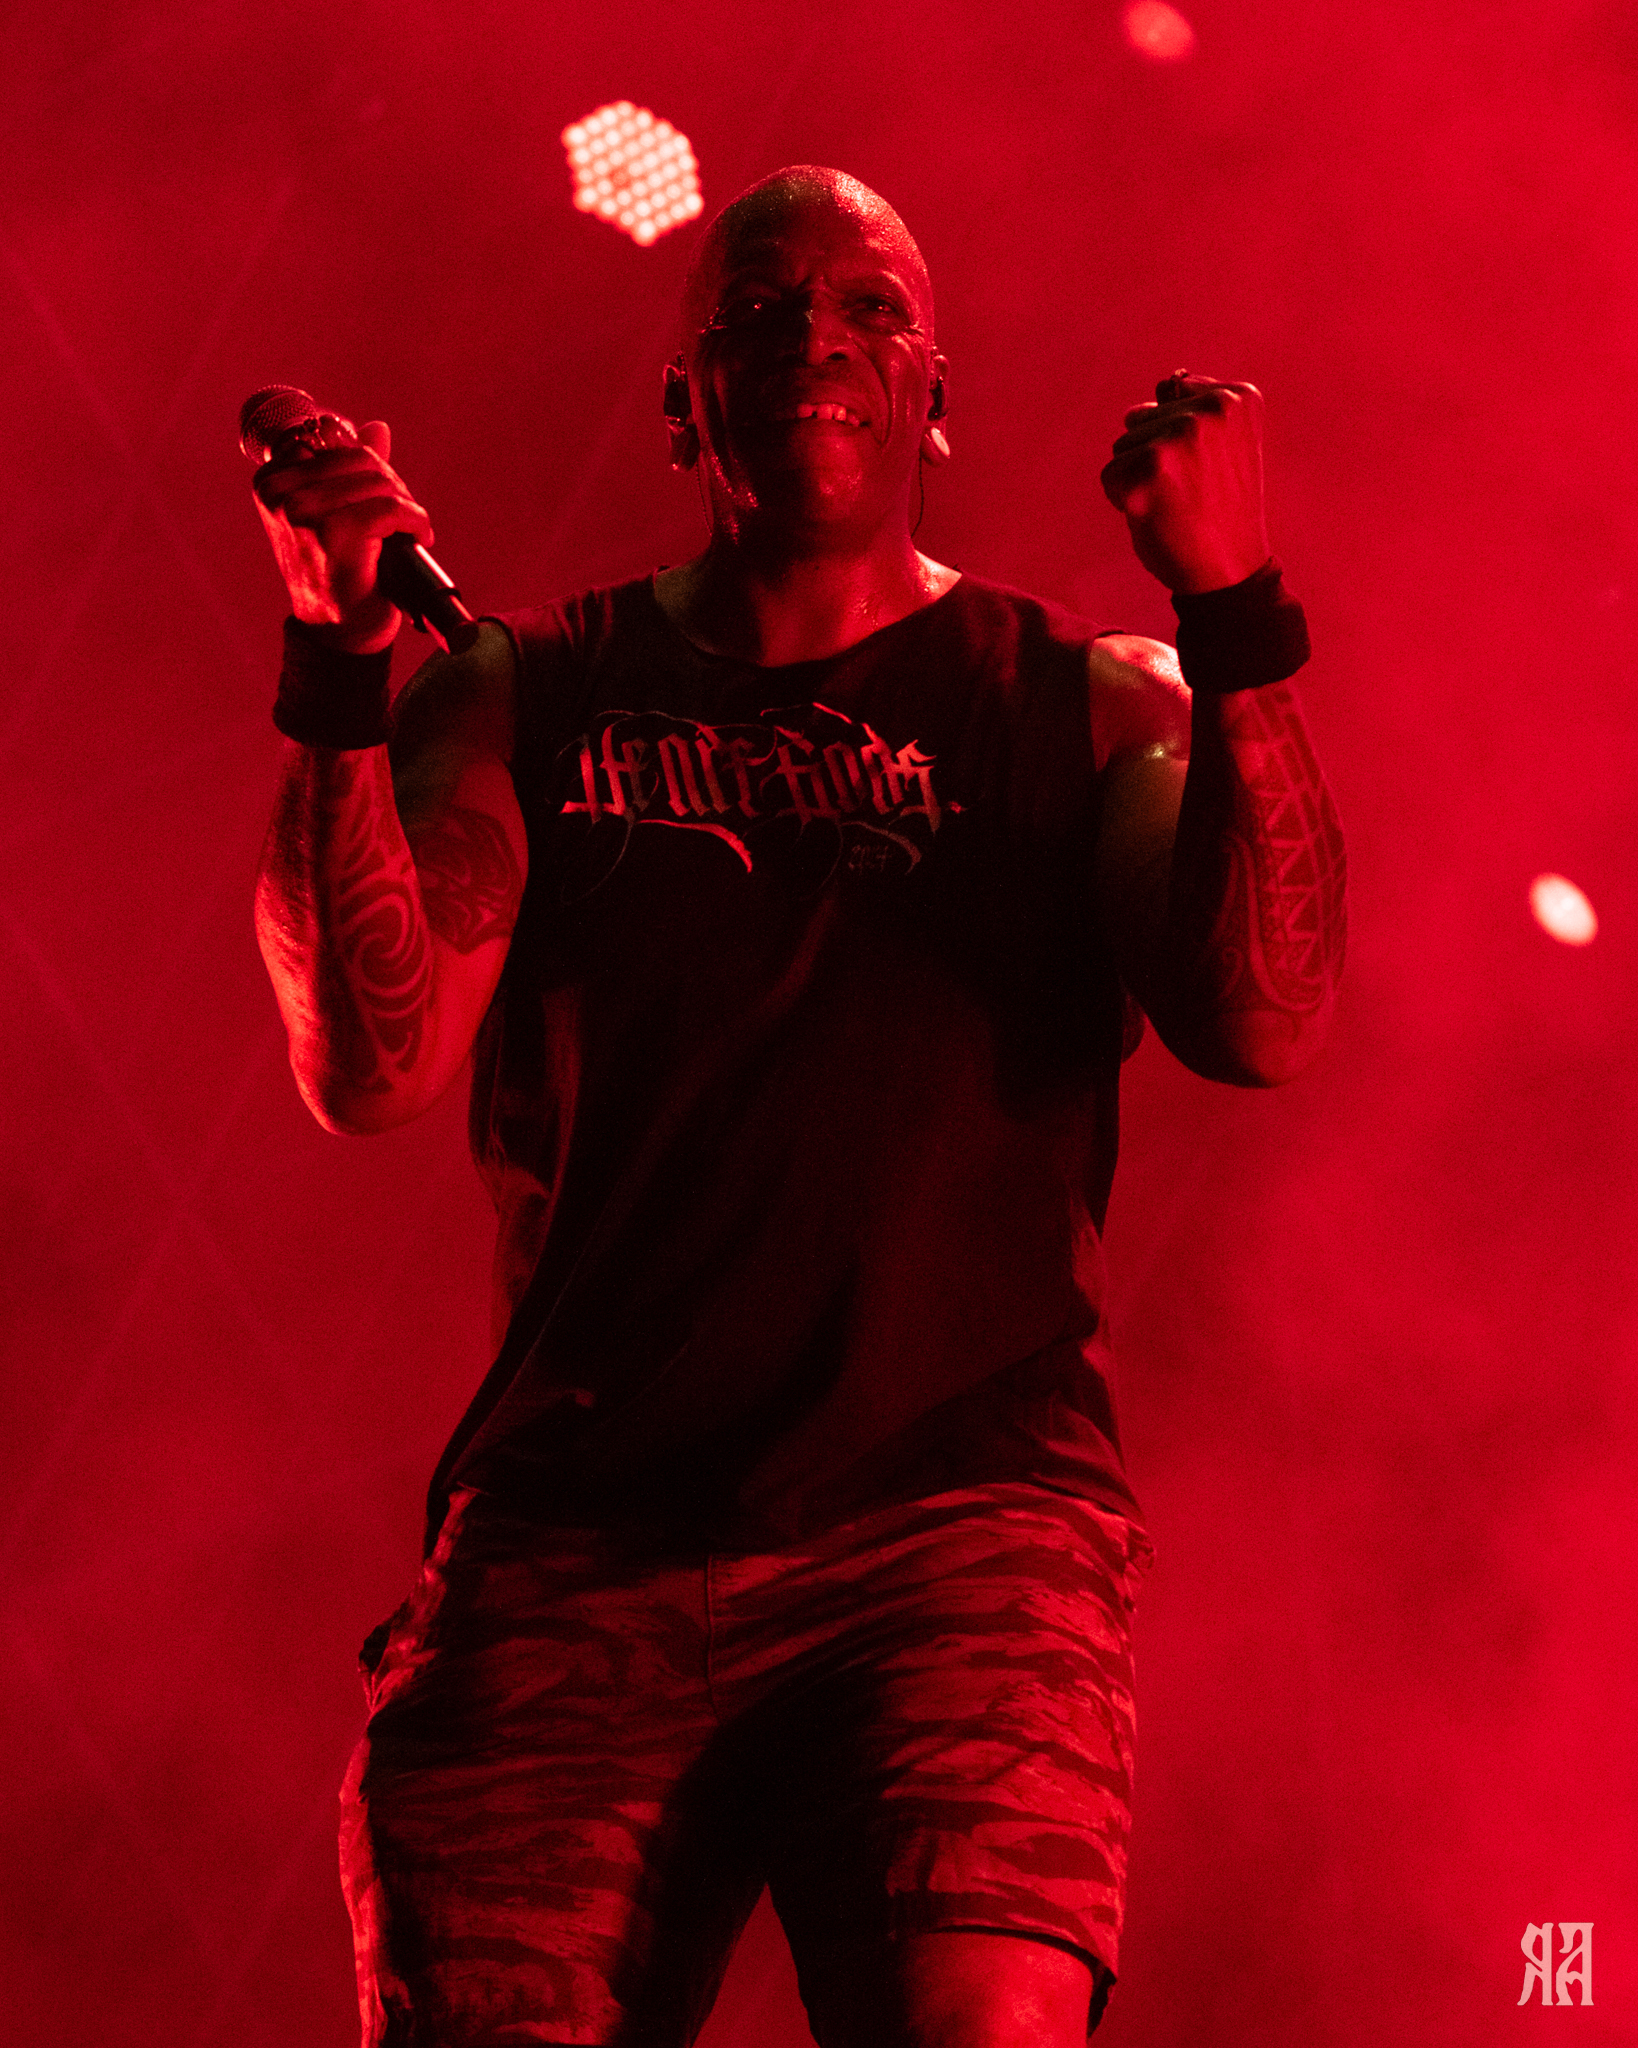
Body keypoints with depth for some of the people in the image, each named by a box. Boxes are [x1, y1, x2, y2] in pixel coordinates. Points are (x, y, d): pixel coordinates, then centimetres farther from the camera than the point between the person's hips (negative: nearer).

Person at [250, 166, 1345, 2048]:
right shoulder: (523, 699, 15)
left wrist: (1228, 616, -13)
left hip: (966, 1534, -1)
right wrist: (340, 673, -9)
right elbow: (373, 1069, 1)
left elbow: (1262, 1024, -4)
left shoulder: (1086, 703, 14)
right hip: (571, 1550, 1)